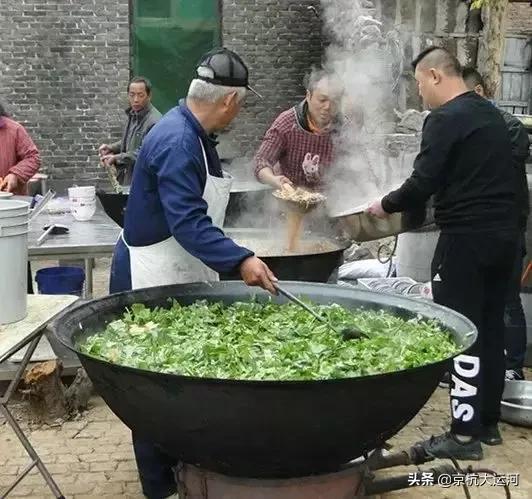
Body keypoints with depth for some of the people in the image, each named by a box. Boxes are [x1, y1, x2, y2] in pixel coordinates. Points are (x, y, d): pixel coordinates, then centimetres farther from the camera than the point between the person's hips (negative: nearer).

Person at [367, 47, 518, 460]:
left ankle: (465, 433, 3)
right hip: (504, 234, 9)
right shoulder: (491, 114, 14)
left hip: (466, 238, -8)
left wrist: (386, 205, -1)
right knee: (492, 326, 14)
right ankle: (488, 422, 24)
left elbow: (423, 184, -16)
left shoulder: (445, 119, -12)